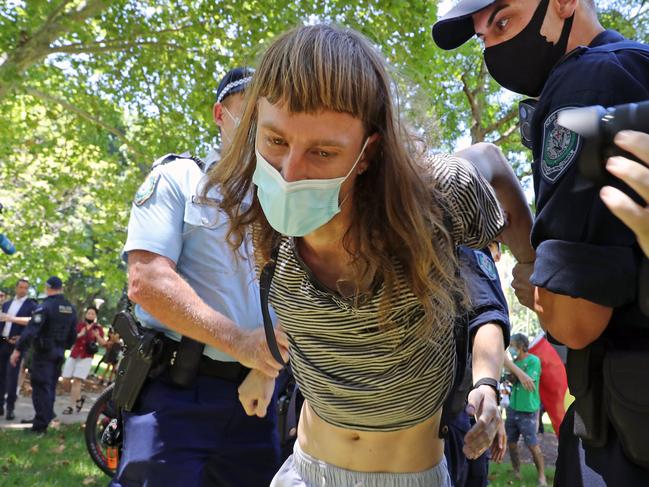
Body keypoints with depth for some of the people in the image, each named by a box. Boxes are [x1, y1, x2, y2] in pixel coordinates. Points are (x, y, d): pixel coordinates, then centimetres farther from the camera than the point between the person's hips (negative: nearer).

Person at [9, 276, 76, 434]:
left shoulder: (45, 306, -15)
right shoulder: (71, 308, 8)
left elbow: (31, 330, -22)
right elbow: (72, 334, 14)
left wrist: (18, 350, -20)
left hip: (43, 352, -7)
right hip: (59, 353, 7)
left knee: (40, 387, -4)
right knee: (50, 386, 16)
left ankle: (40, 425, -5)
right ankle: (46, 418, 23)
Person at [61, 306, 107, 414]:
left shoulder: (98, 328, 4)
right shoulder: (79, 325, 8)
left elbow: (103, 343, -1)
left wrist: (98, 336, -20)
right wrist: (80, 335, -17)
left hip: (86, 357, -3)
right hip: (73, 355, 3)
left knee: (77, 380, -12)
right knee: (66, 380, 1)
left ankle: (71, 406, -7)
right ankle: (79, 398, 24)